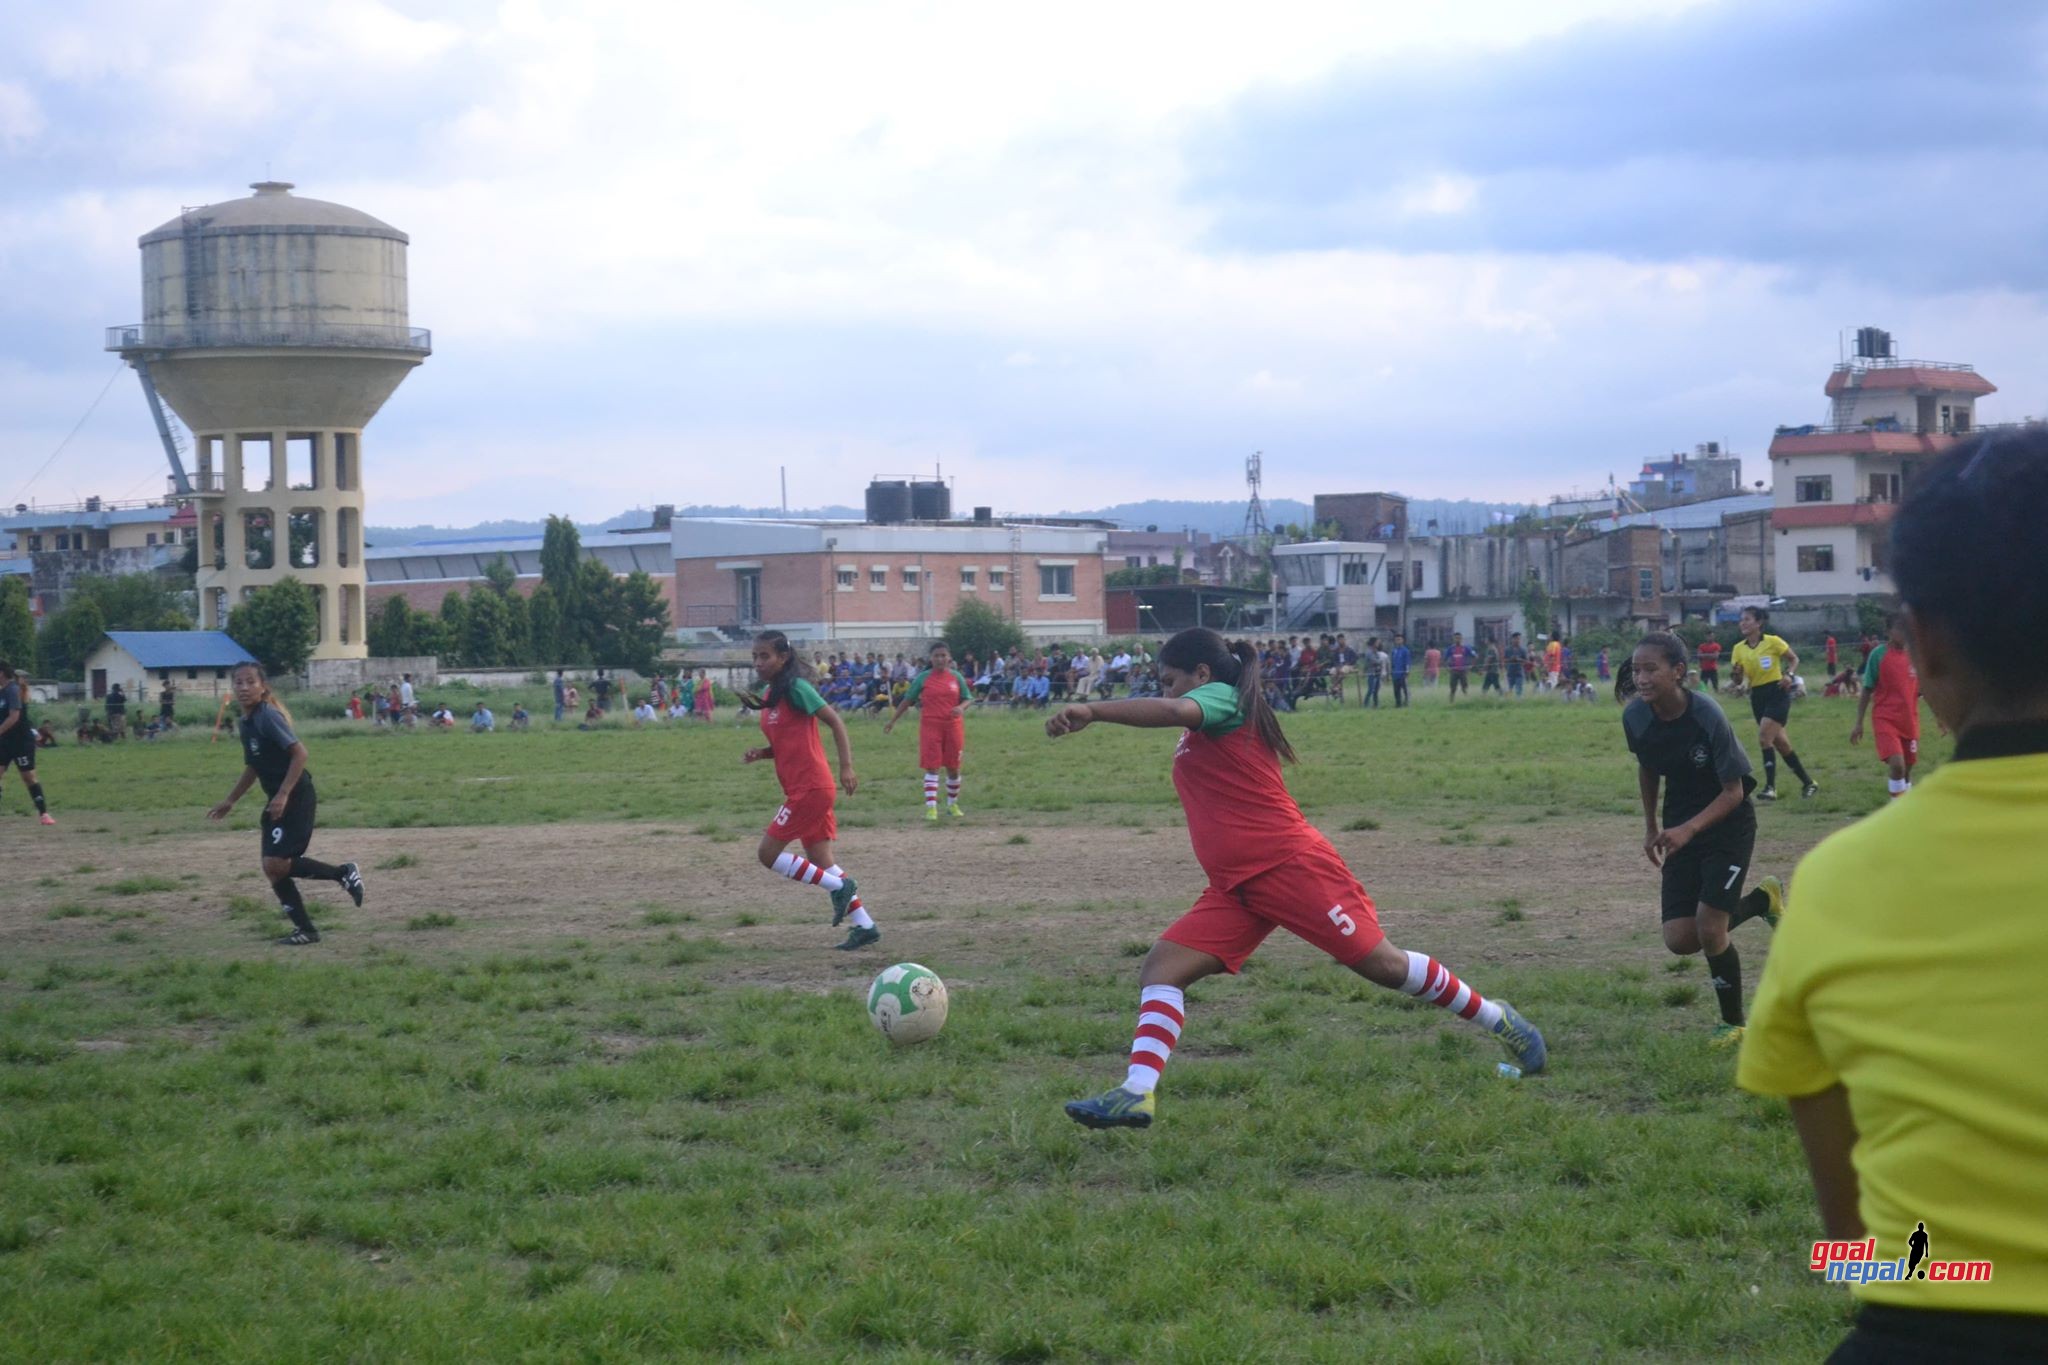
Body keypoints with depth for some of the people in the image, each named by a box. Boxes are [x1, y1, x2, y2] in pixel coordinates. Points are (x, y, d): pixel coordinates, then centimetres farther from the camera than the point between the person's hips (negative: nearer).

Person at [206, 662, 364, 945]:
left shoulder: (268, 716, -16)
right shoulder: (246, 723, 11)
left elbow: (299, 752, -22)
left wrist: (283, 795, -25)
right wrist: (230, 802, 26)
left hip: (297, 797, -9)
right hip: (277, 800, 9)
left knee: (276, 864, -14)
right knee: (272, 868, 5)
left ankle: (343, 873, 1)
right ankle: (305, 929, 12)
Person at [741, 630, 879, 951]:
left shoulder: (795, 688, -13)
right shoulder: (767, 694, 13)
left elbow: (835, 722, -14)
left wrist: (846, 766, -21)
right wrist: (760, 754, 2)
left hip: (810, 788, -9)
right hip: (799, 789, 9)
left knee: (768, 852, -8)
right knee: (821, 860, 10)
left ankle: (838, 886, -1)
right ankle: (865, 925, 13)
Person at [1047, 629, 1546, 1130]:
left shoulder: (1223, 698, -6)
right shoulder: (1204, 726, 21)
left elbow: (1172, 711, -29)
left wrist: (1091, 710, -38)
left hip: (1290, 864, -9)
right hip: (1235, 887, 9)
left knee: (1383, 964, -3)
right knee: (1160, 969, -8)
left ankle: (1498, 1020, 16)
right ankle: (1136, 1094, -18)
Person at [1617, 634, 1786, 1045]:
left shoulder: (1707, 718, -27)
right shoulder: (1635, 717, -12)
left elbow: (1733, 792, -20)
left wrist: (1688, 830, -32)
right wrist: (1651, 829, 14)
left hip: (1728, 823, -5)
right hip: (1680, 827, 5)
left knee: (1709, 929, -15)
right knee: (1680, 940, -2)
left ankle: (1733, 1022, 10)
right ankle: (1762, 899, 25)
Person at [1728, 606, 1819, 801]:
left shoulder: (1773, 642, -8)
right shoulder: (1739, 649, 4)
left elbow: (1794, 659, 4)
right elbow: (1739, 680, 7)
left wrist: (1789, 675, -14)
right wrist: (1737, 676, -15)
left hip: (1777, 693, -6)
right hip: (1757, 696, 6)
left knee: (1764, 738, -18)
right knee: (1780, 742, 9)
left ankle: (1770, 787, -14)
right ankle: (1808, 782, 22)